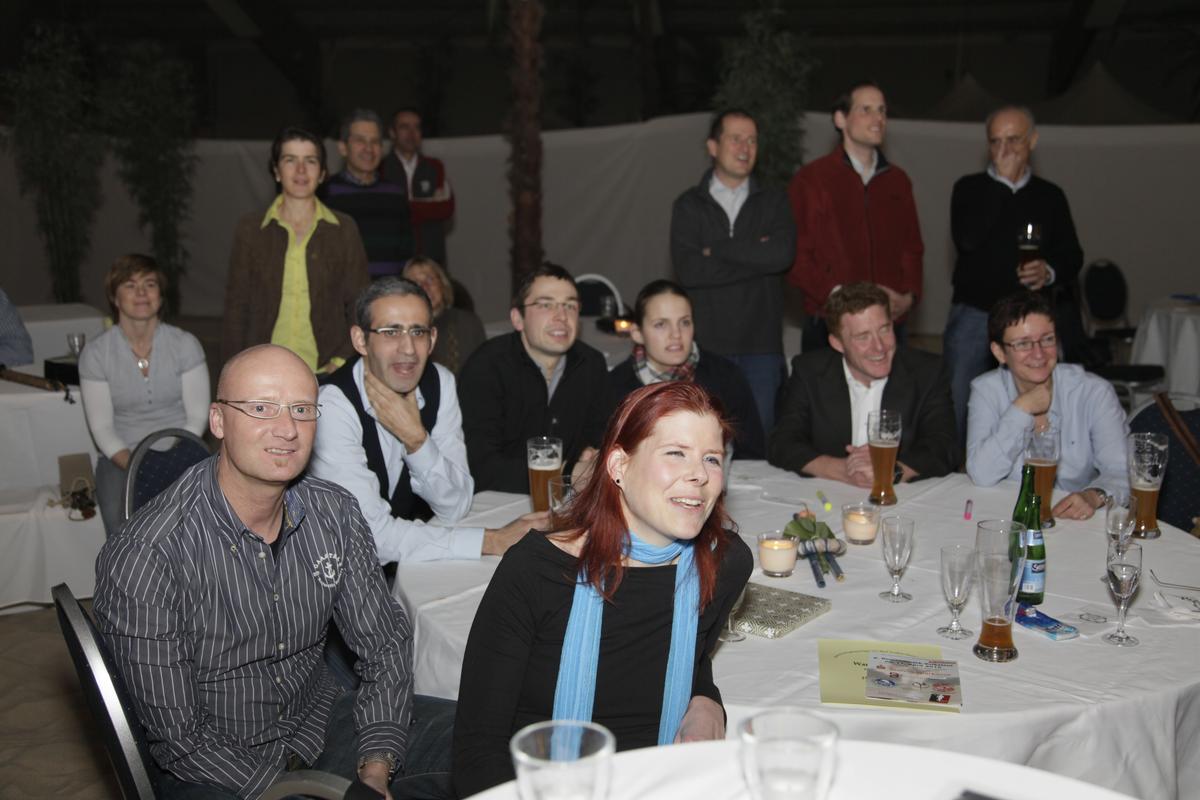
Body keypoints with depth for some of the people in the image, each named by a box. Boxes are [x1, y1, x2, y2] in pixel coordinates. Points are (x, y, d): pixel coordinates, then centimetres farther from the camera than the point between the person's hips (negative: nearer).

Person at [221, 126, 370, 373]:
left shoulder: (344, 229, 5)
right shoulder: (250, 228, 6)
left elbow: (360, 306, 6)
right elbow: (236, 306, 7)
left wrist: (341, 361, -5)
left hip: (327, 373, 0)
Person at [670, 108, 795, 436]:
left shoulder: (774, 202, 9)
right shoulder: (688, 206, 6)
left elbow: (782, 254, -10)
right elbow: (688, 270, -10)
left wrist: (715, 249, -6)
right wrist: (757, 259, -9)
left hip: (762, 345, 1)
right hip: (708, 342, -1)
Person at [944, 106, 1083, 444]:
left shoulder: (1050, 196, 11)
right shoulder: (970, 188, 4)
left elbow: (1072, 255, 12)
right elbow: (967, 239, -14)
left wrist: (1050, 271, -11)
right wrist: (1002, 181, -11)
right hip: (973, 314, -2)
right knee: (957, 408, -1)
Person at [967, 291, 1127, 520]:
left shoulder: (1095, 392, -5)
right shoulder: (986, 390, -3)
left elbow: (1122, 471, -14)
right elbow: (982, 475, -14)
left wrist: (1095, 495, -34)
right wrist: (1021, 409, -15)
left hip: (1079, 523, 2)